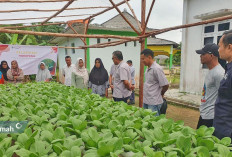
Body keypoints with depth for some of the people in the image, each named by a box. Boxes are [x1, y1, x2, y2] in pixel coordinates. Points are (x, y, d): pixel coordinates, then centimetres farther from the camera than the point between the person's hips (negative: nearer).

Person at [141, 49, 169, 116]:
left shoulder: (156, 69, -18)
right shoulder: (148, 69, 10)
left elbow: (165, 85, -17)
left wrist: (161, 94, -1)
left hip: (154, 103, -9)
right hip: (146, 101, 9)